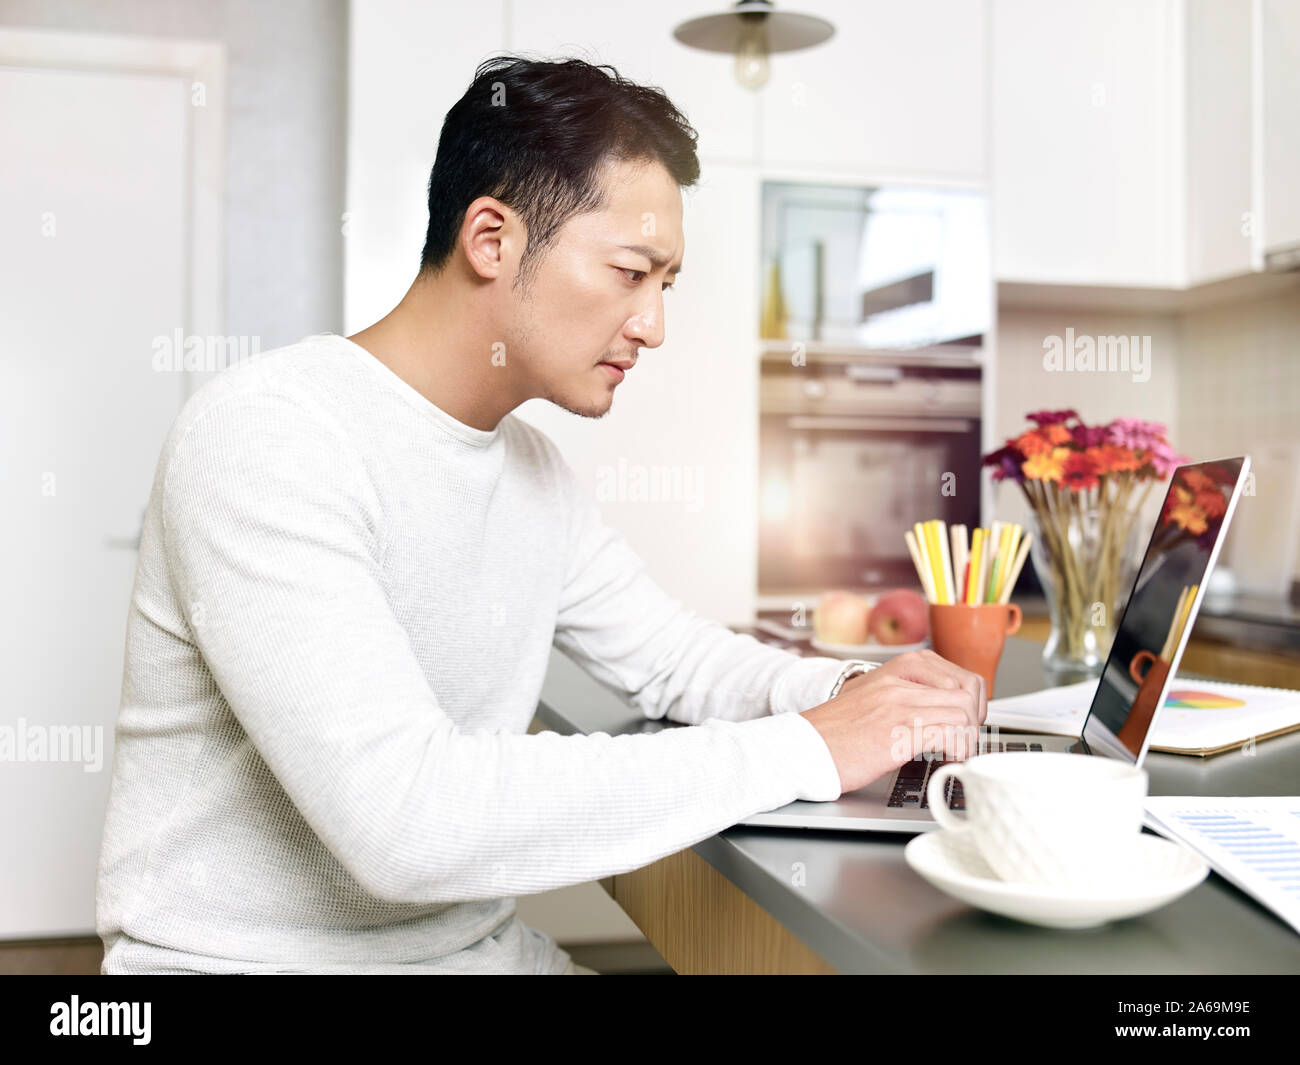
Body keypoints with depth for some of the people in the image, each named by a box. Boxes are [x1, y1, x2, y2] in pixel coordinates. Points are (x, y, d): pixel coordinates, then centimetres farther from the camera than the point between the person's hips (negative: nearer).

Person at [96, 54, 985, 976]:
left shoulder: (534, 468, 5)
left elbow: (673, 655, 16)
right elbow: (404, 815, -28)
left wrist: (850, 693, -4)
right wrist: (804, 750, -24)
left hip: (483, 946, 6)